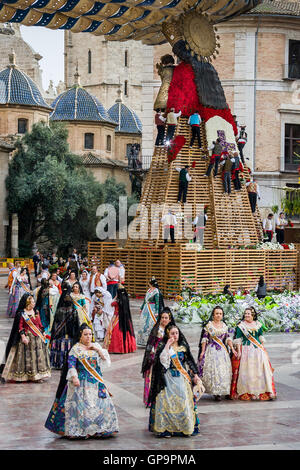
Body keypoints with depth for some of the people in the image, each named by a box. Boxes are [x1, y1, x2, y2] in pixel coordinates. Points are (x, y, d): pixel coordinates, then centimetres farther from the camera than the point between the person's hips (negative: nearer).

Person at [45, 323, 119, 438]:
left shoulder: (96, 346, 11)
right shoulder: (76, 349, -1)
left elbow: (106, 360, 8)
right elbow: (71, 364, -10)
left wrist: (98, 350, -5)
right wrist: (74, 377, -23)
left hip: (96, 381, 4)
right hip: (81, 381, -4)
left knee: (100, 403, -1)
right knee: (81, 404, -10)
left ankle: (99, 428, 9)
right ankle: (80, 430, -5)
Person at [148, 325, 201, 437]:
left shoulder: (183, 347, 12)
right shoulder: (163, 347, 1)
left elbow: (189, 361, 18)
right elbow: (162, 360, -17)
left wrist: (195, 375, 13)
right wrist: (168, 345, -16)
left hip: (182, 377, 3)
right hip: (169, 378, -3)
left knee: (184, 400, -7)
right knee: (168, 400, -14)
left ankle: (185, 427, 1)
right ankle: (166, 427, -12)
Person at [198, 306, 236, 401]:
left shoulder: (224, 326, 10)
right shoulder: (208, 325, -1)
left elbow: (228, 338, 12)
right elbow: (204, 339, -2)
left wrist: (232, 348, 1)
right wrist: (202, 351, -6)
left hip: (222, 351, 4)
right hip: (211, 350, -4)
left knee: (223, 371, -1)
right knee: (212, 370, -9)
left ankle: (219, 392, 4)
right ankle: (215, 392, -6)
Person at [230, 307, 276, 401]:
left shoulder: (258, 325, 11)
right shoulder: (241, 326, 1)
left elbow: (261, 337, 17)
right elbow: (238, 340, -2)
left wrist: (262, 349, 11)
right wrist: (239, 351, -9)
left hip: (258, 350, 3)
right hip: (246, 350, -3)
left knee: (260, 370, -2)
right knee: (248, 371, -7)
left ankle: (263, 392, 2)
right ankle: (250, 392, -3)